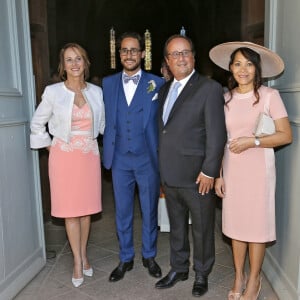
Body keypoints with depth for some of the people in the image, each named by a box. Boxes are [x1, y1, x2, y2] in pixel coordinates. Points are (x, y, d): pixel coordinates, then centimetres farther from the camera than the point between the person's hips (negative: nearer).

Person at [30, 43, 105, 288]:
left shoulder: (96, 92, 2)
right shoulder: (53, 92, -5)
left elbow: (103, 123, 12)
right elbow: (37, 124, 5)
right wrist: (51, 148, 1)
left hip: (90, 155, 2)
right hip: (64, 156, -2)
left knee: (86, 207, 10)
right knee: (70, 209, 4)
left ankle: (83, 255, 28)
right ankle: (78, 261, 18)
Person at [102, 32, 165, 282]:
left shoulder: (157, 83, -3)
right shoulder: (108, 83, 6)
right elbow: (105, 119, 10)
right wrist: (108, 150, 2)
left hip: (148, 158, -2)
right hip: (120, 158, 2)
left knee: (149, 211, 12)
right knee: (122, 212, 12)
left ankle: (149, 256, 33)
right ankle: (125, 259, 31)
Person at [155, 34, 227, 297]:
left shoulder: (210, 88, -10)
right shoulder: (165, 89, 12)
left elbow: (217, 134, -14)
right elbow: (163, 130, 13)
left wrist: (209, 171, -16)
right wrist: (162, 168, 10)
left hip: (197, 176, -6)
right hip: (170, 175, 6)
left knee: (202, 229, 11)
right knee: (177, 226, 20)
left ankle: (202, 274, 33)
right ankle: (179, 269, 39)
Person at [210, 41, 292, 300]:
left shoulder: (269, 95, -5)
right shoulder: (225, 98, 7)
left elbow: (286, 135, -8)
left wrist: (252, 141, -18)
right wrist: (218, 174, 6)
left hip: (259, 168, -3)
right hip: (232, 168, 4)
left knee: (257, 223, 5)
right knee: (235, 223, 11)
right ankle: (239, 276, 28)